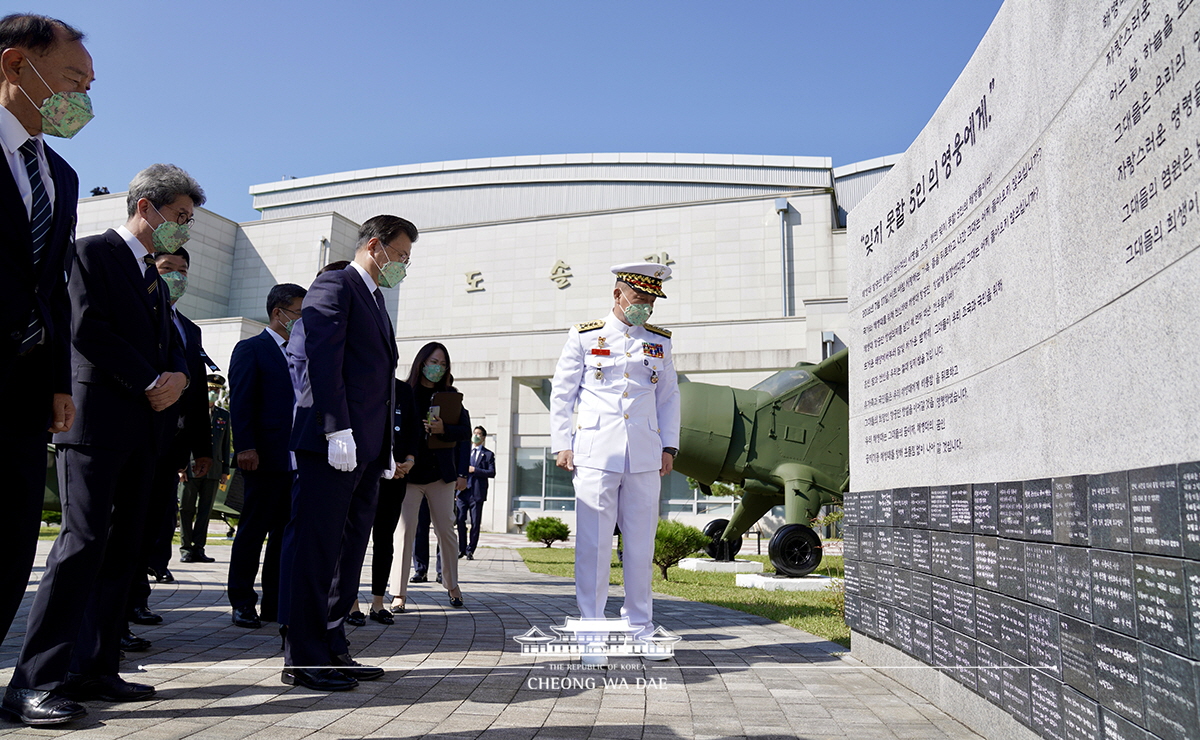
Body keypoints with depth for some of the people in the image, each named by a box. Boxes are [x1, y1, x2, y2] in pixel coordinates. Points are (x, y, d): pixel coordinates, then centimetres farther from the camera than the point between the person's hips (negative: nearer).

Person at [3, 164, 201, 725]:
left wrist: (176, 377, -3)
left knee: (122, 548, 5)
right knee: (83, 540, -12)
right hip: (97, 421, -8)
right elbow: (88, 330, -12)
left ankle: (94, 669, 10)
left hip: (143, 428, 8)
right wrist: (151, 381, -11)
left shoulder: (154, 277, 24)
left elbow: (171, 344, 19)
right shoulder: (94, 252, 0)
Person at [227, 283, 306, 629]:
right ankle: (242, 602, 12)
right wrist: (245, 447, -17)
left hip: (296, 459, 7)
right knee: (253, 531, 2)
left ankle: (275, 603, 16)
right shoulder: (251, 349, -1)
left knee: (285, 532, 9)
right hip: (266, 458, -7)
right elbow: (240, 402, -8)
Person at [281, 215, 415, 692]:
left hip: (365, 449, 9)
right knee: (315, 548, -4)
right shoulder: (334, 286, -3)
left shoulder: (376, 300, 24)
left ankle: (332, 649, 20)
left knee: (349, 551, 12)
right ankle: (303, 660, 3)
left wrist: (386, 447, 17)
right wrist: (338, 430, -22)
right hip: (332, 443, -9)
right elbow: (323, 361, -14)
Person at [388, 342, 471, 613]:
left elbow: (465, 429, 2)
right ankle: (399, 593, 3)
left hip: (441, 472, 2)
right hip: (409, 472, -2)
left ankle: (452, 584, 26)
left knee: (446, 529, 8)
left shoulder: (449, 395, 9)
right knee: (404, 532, -4)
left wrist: (444, 429, -15)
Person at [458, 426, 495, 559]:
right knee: (460, 520, 0)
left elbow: (492, 473, -3)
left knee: (475, 523, 0)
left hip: (477, 492, -3)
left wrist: (474, 470, -11)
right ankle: (461, 549, 11)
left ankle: (470, 550, 7)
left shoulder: (488, 454, 7)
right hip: (462, 490, 3)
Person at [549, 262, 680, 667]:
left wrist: (669, 446, 10)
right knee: (593, 545, -3)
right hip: (594, 455, -3)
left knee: (641, 545, 8)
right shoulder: (584, 337, 5)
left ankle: (640, 626, 22)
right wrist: (561, 445, -1)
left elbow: (669, 396, 18)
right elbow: (561, 394, 6)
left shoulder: (659, 341, 14)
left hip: (645, 458, 3)